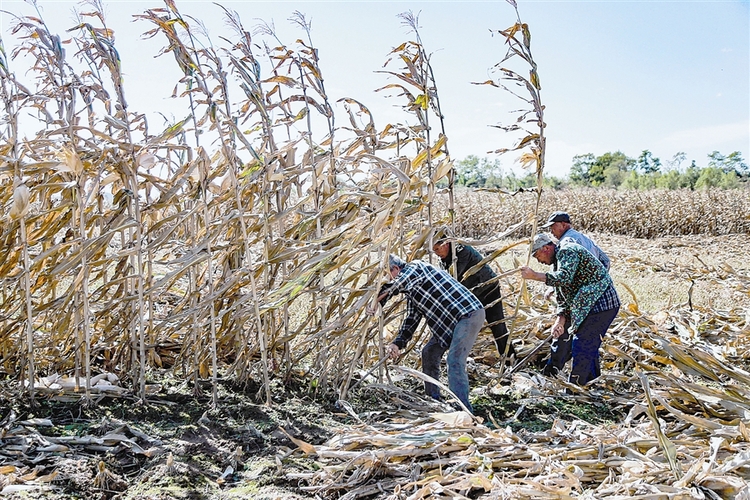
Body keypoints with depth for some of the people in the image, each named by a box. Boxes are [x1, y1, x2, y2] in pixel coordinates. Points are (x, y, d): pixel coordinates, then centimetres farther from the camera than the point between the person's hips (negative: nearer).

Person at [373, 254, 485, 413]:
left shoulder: (416, 267, -11)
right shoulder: (410, 290, 17)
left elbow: (400, 282, -32)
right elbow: (411, 319, 14)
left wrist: (377, 299, -23)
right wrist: (398, 343, 2)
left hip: (469, 313, -10)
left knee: (455, 360, -19)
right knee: (429, 353, 14)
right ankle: (433, 399, 24)